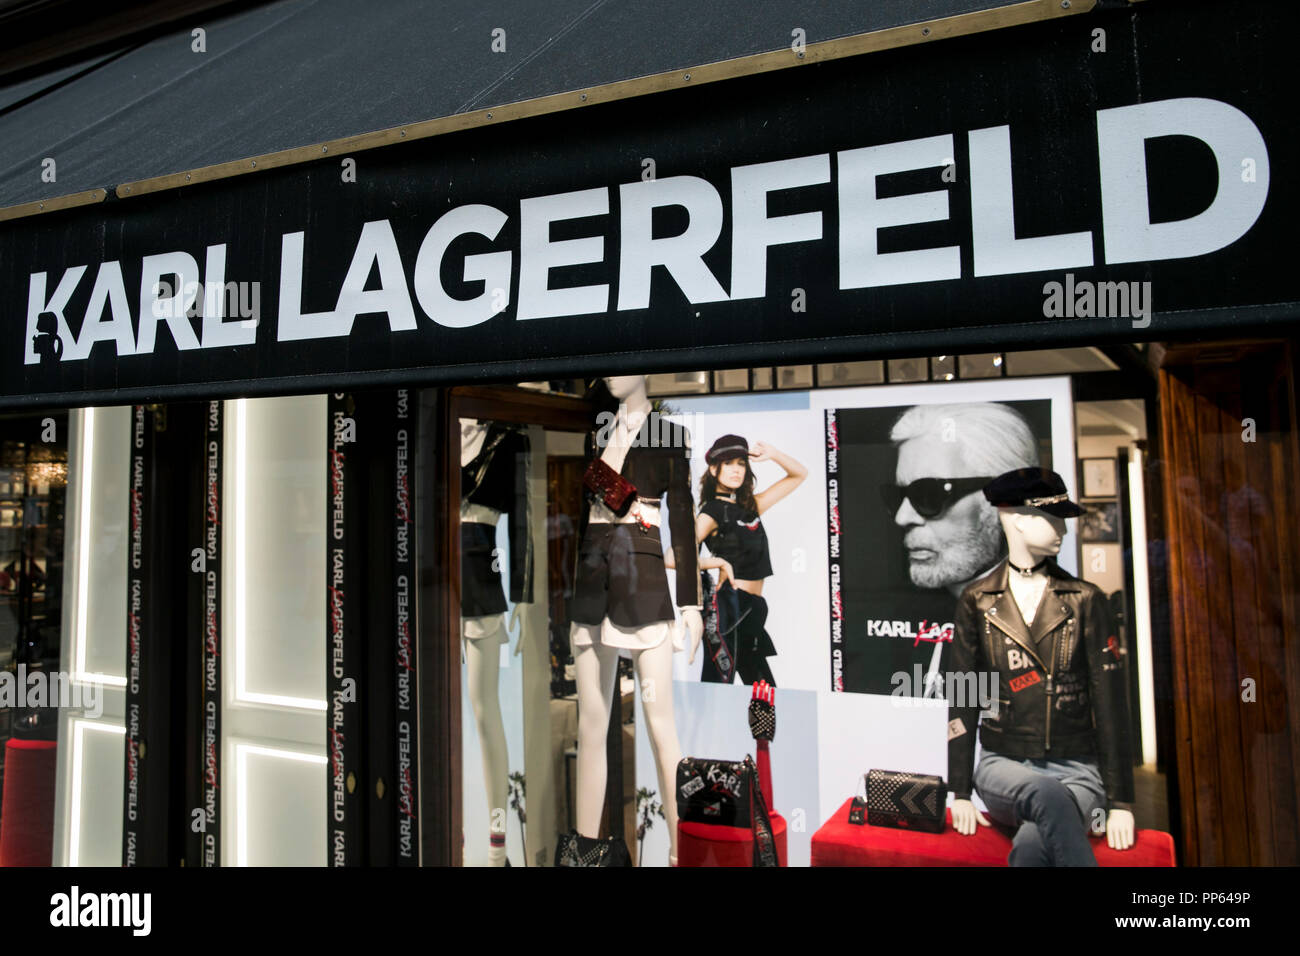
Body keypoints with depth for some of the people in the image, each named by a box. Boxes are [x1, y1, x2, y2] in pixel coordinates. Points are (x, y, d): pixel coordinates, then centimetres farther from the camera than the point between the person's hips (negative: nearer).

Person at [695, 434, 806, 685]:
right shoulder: (712, 512, -5)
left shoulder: (750, 505, 15)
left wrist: (773, 455, 7)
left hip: (751, 608, 8)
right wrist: (716, 562, -12)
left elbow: (799, 474, 23)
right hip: (730, 606, -8)